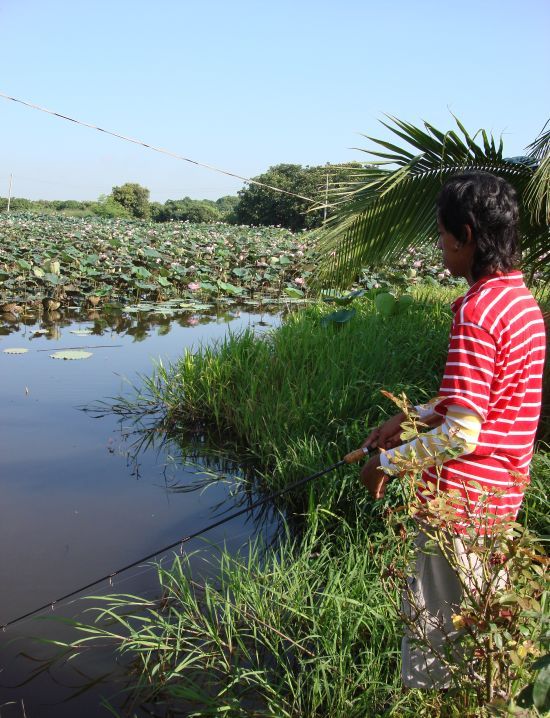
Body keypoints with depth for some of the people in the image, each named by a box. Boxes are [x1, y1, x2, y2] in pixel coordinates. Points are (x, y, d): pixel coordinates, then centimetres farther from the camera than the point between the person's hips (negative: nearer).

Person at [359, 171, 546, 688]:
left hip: (460, 498, -9)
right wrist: (412, 418, 14)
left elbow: (461, 432, -25)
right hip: (502, 492, 9)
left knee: (436, 626, 8)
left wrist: (388, 461, -13)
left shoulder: (478, 310, -24)